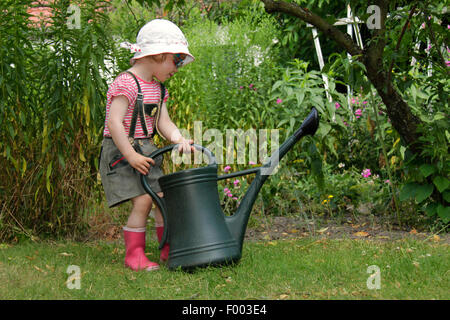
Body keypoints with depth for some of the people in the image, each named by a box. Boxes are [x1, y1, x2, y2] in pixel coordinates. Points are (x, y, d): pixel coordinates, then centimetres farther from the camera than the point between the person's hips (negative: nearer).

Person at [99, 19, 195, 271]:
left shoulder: (158, 89, 12)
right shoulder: (126, 84, -17)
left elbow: (163, 122, 6)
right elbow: (114, 122, -23)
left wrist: (180, 140, -14)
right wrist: (131, 156, -25)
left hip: (146, 151, 8)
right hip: (120, 151, -8)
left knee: (163, 198, 4)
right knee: (143, 200, -16)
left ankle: (169, 251, 18)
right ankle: (134, 255, -3)